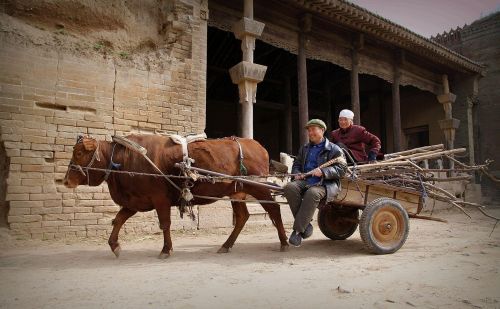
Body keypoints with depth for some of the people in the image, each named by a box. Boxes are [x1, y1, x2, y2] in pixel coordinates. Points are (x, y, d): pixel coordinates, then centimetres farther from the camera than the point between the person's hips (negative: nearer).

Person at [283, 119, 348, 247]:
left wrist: (323, 171, -18)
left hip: (325, 184, -5)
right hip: (304, 181, 5)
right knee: (289, 187, -28)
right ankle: (306, 224, -20)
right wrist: (297, 173, 8)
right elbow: (296, 164, 32)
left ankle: (298, 230, -28)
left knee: (312, 193, -39)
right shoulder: (304, 148, 25)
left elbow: (341, 169, -3)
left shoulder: (334, 149, 6)